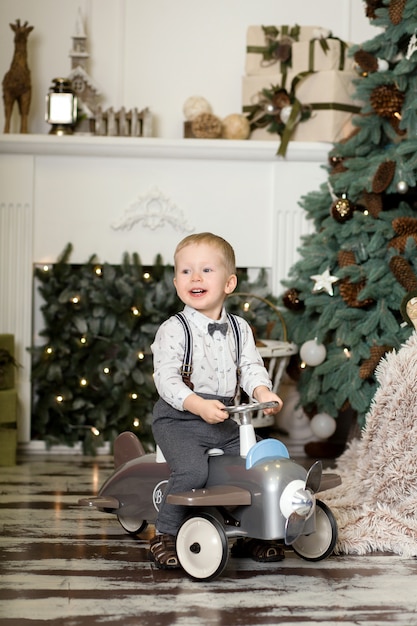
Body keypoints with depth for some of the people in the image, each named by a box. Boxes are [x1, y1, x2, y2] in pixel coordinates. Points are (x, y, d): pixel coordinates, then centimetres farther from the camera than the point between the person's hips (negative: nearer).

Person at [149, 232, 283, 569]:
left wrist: (262, 391, -19)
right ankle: (165, 534, -9)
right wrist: (198, 405, -30)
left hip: (223, 420, 6)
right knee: (193, 469, -28)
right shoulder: (173, 329, -7)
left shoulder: (239, 328, 10)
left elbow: (251, 366, 4)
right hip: (179, 418, -5)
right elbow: (166, 378, -15)